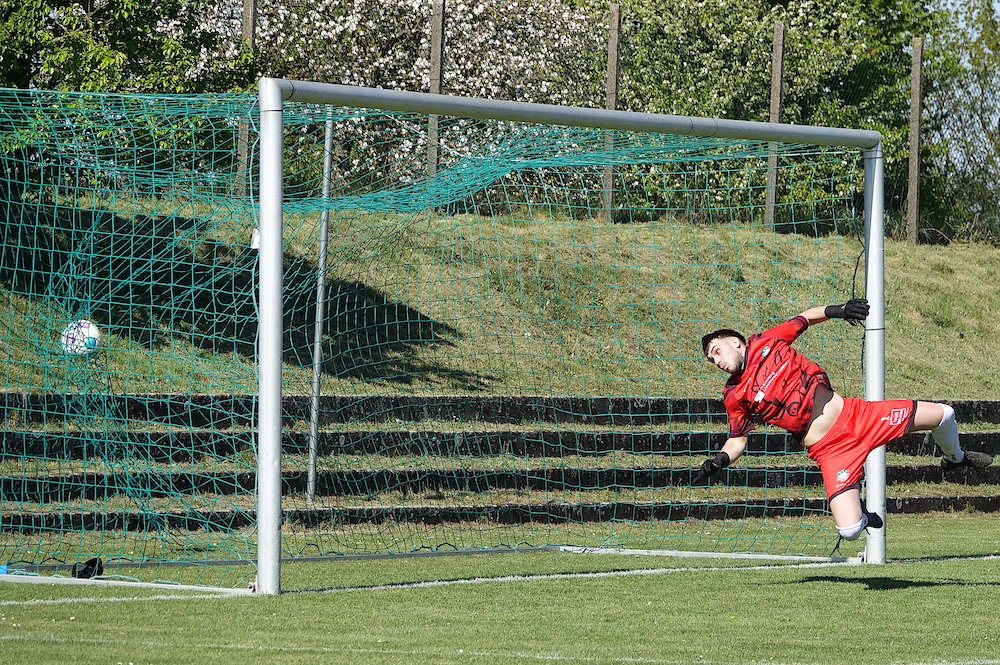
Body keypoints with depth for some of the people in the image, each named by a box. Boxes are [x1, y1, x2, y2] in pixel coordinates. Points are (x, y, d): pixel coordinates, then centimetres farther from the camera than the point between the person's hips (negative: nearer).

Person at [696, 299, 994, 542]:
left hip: (852, 414, 2)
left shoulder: (766, 342, 1)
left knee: (942, 414, 1)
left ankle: (955, 457, 37)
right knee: (849, 531, -18)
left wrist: (834, 310, -5)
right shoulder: (734, 397, -1)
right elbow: (737, 441, 6)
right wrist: (719, 461, -13)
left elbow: (805, 318, 13)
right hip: (828, 450, -2)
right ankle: (860, 514, 22)